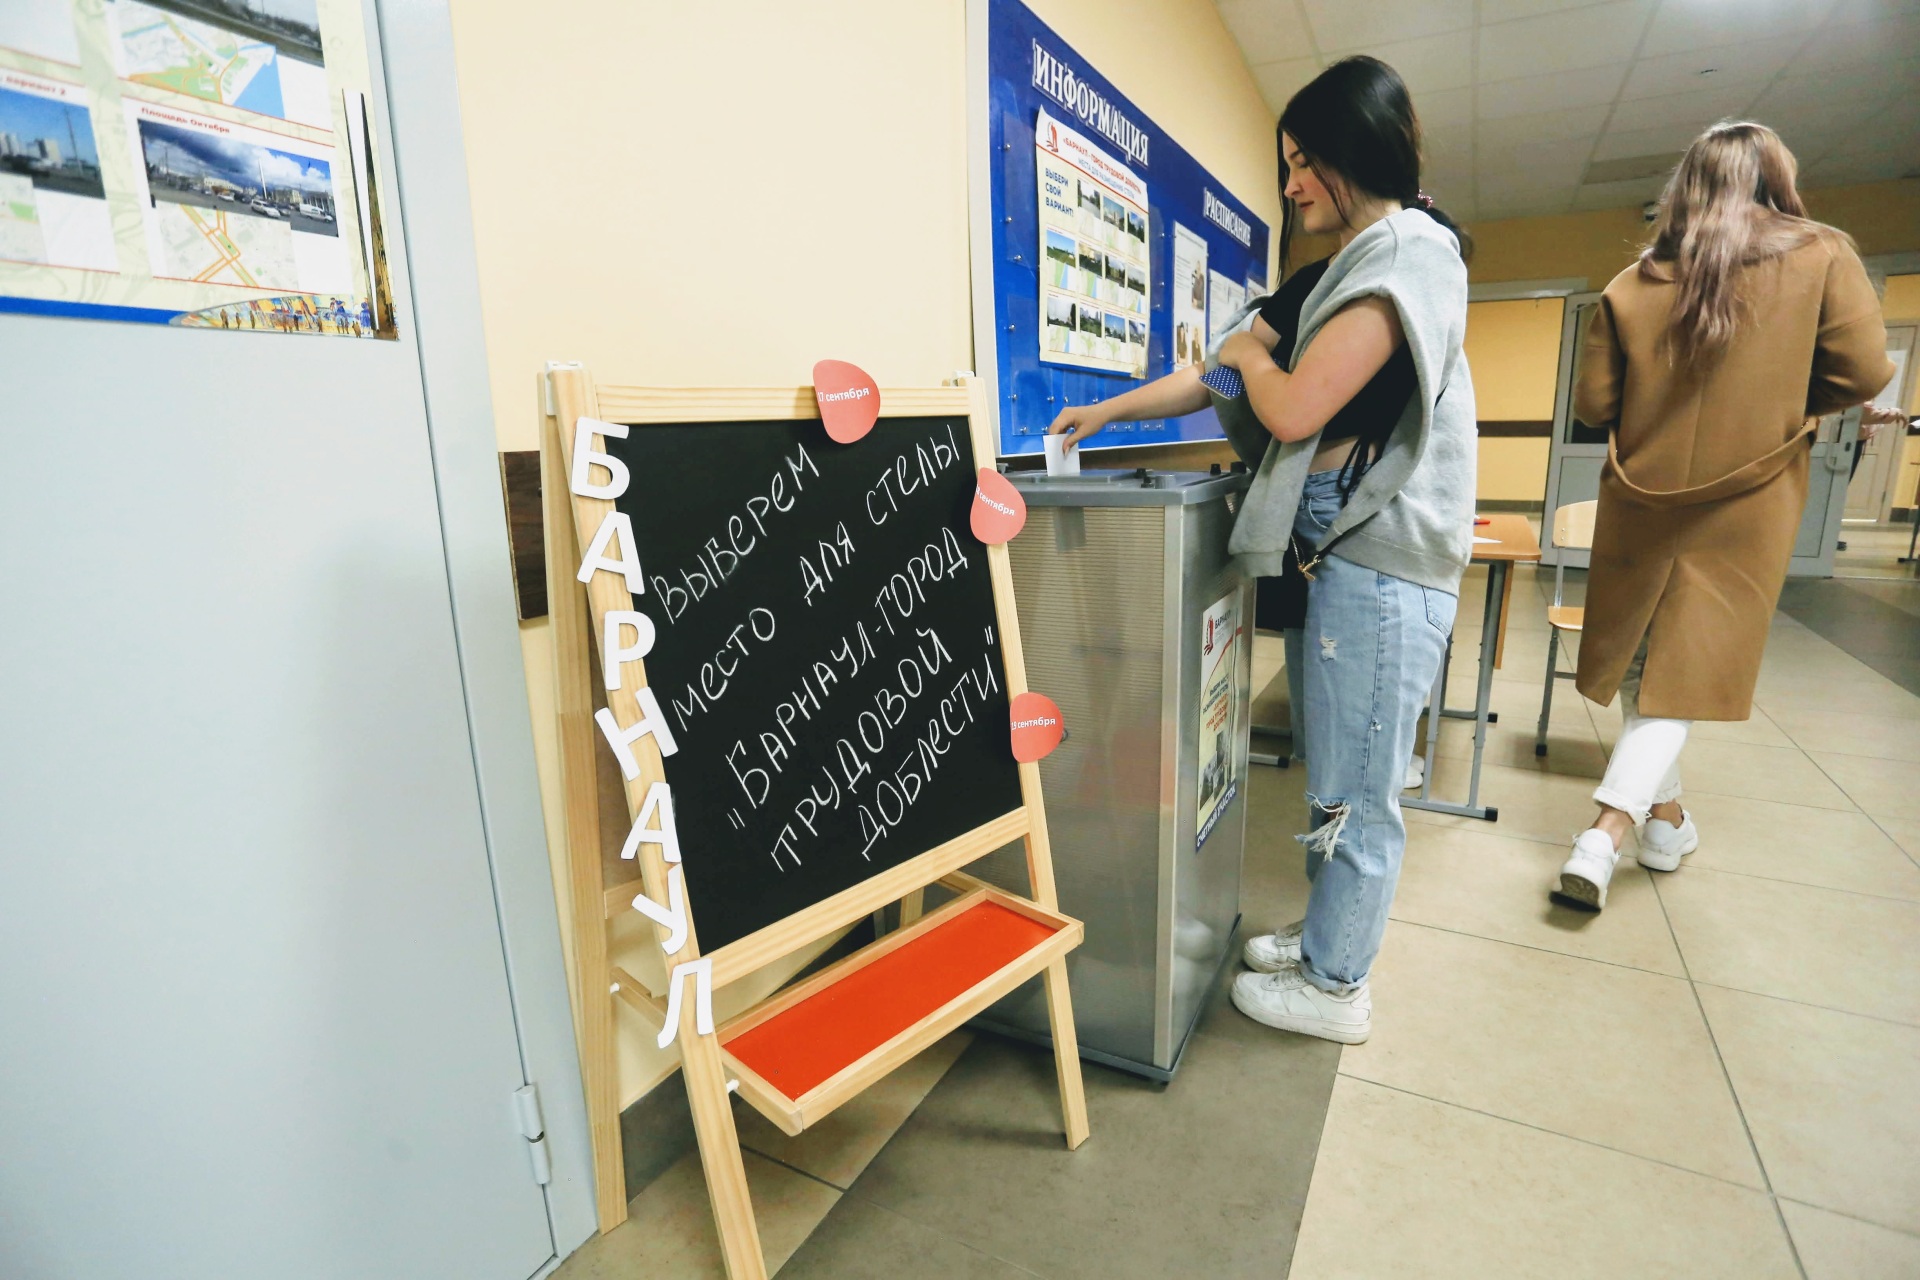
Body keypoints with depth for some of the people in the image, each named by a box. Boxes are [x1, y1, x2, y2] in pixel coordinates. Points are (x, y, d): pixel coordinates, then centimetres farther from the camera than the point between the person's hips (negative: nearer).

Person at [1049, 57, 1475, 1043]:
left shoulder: (1409, 253, -10)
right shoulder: (1347, 267, 19)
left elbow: (1292, 408, -18)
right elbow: (1217, 377, 21)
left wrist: (1250, 354, 2)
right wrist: (1107, 411, 21)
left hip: (1381, 563, -9)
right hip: (1347, 554, 9)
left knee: (1355, 791, 2)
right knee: (1339, 779, 17)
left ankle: (1334, 988, 19)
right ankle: (1326, 938, 34)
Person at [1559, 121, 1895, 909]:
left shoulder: (1633, 284, 1)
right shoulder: (1822, 258, -1)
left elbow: (1593, 403, 0)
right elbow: (1863, 372, -5)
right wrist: (1783, 404, 15)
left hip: (1643, 498, 2)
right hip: (1745, 502, -1)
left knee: (1640, 656, 15)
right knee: (1685, 667, 0)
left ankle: (1665, 816, 26)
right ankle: (1607, 832, -12)